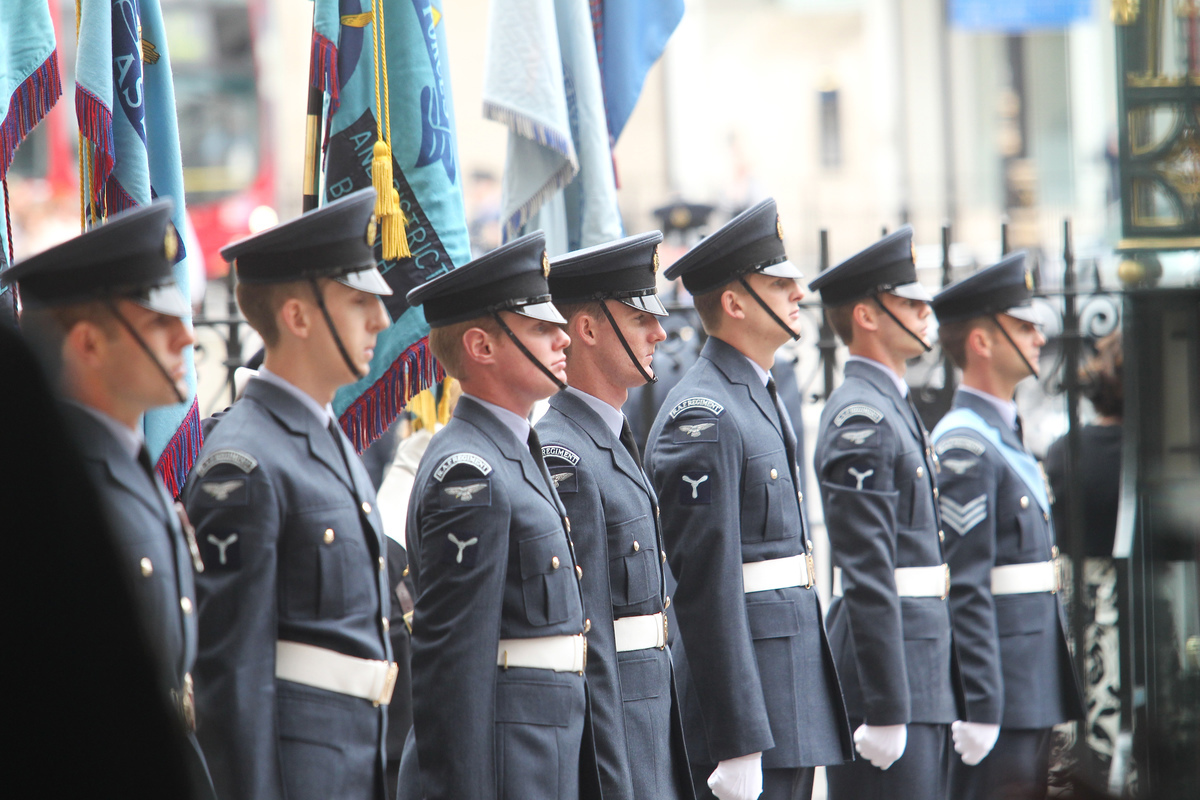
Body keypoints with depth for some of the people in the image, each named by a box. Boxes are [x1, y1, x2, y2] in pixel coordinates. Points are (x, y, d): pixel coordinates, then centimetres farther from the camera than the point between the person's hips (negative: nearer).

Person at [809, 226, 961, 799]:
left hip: (926, 683, 10)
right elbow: (867, 579, -20)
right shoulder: (861, 420, -14)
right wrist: (887, 710, -22)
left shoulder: (895, 408, 18)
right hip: (887, 680, -10)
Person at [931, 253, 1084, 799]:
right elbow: (964, 587, -19)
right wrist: (980, 708, -22)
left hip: (1033, 695, 10)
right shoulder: (964, 446, -14)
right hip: (998, 696, -10)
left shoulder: (1006, 438, 18)